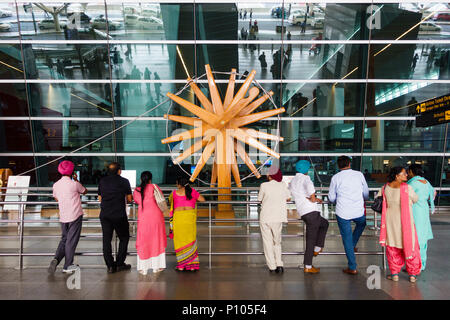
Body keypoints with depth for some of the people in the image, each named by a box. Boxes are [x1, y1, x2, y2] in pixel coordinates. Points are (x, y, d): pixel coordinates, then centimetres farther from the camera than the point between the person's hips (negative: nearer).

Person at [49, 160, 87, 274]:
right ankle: (67, 266, 12)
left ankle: (56, 259, 1)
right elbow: (85, 191, 6)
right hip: (75, 216, -5)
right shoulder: (74, 184, -12)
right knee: (71, 240, 4)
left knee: (64, 239, 19)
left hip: (63, 217, 5)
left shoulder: (56, 185, 3)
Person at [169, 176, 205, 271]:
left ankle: (181, 265, 9)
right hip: (190, 216, 1)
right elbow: (202, 199, 13)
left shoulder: (175, 193, 3)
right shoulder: (192, 191, 5)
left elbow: (170, 200, 22)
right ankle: (192, 265, 10)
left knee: (180, 240, 6)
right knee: (191, 240, 8)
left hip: (178, 216, -1)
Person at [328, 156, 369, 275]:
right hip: (359, 211, 2)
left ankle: (352, 268, 12)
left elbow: (331, 198, 4)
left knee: (347, 238, 8)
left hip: (343, 212, -1)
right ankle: (353, 245, 31)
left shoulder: (336, 178, -2)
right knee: (362, 223, 35)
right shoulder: (359, 174, 3)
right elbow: (366, 193, 13)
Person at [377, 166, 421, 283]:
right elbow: (415, 199, -1)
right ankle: (412, 274, 23)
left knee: (392, 248, 14)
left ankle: (394, 274, 18)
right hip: (405, 222, -3)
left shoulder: (385, 188, -8)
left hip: (390, 222, 3)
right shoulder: (407, 188, -19)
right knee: (409, 247, 14)